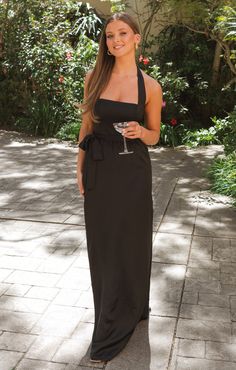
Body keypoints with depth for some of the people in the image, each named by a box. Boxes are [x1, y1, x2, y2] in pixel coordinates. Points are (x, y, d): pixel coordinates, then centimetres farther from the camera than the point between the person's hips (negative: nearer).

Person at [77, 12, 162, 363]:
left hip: (132, 172, -2)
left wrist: (140, 132, -17)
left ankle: (120, 322, 26)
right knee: (102, 242, 11)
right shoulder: (94, 77, 1)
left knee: (128, 243, 7)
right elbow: (87, 125, 7)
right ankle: (110, 311, 33)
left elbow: (154, 136, 5)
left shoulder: (150, 86, -4)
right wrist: (80, 167, 4)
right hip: (98, 170, 2)